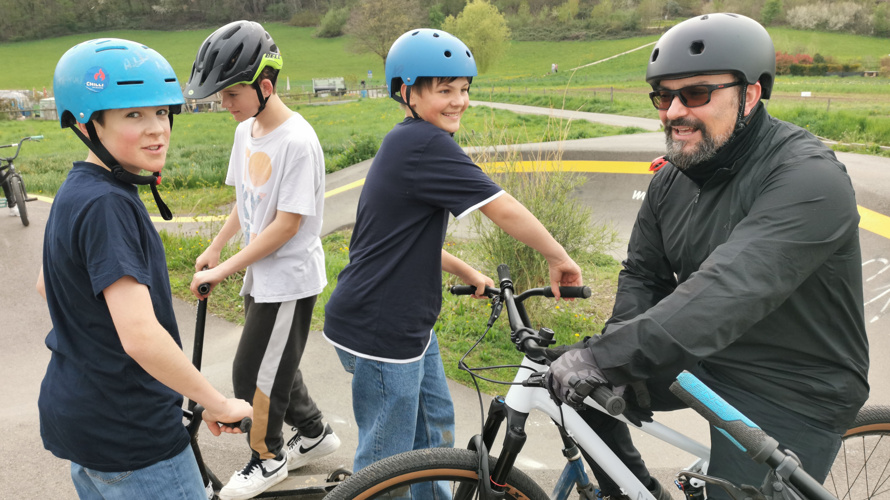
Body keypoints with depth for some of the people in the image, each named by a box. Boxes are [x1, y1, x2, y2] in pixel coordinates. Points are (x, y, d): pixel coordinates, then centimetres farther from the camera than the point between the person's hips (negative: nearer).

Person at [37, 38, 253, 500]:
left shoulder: (76, 192, 5)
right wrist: (219, 405, -21)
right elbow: (142, 336, -32)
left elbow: (46, 285, 19)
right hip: (129, 434, -10)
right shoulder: (107, 205, -26)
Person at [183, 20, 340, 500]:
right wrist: (214, 249, 11)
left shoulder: (297, 141, -23)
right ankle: (314, 433, 42)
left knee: (253, 374, 4)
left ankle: (268, 459, 27)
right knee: (275, 366, 20)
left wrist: (226, 268, -18)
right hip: (260, 275, 8)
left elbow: (287, 224, -23)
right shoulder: (245, 131, 4)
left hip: (289, 279, -8)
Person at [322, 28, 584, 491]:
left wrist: (467, 272, 18)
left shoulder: (402, 144, 12)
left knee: (434, 427, 25)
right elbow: (504, 210, -20)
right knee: (387, 461, 6)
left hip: (407, 320, 11)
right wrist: (560, 258, -7)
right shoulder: (427, 143, -20)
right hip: (379, 329, -10)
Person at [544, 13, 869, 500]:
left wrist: (606, 358, -43)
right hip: (701, 356, 7)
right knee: (565, 377, 2)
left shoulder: (808, 177, -25)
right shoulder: (672, 179, 0)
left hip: (791, 393, -6)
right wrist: (618, 347, -17)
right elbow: (643, 275, 3)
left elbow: (731, 289, -38)